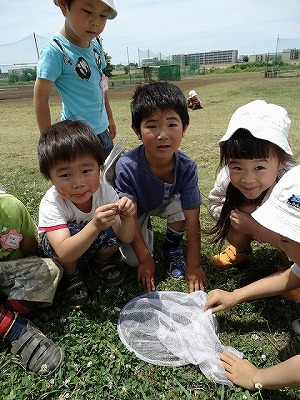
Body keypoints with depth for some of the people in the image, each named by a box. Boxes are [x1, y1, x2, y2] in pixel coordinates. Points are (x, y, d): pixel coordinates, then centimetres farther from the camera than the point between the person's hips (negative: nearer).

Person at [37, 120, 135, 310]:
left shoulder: (105, 191, -23)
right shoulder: (51, 203, -31)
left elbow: (126, 238, -22)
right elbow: (64, 253, -41)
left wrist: (127, 217, -45)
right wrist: (95, 226, -56)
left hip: (96, 244, 3)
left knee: (114, 229, -28)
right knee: (73, 230, -35)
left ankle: (102, 260, 6)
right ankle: (70, 274, -3)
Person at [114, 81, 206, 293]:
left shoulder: (187, 167, -30)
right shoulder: (127, 166, -34)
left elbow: (192, 221, -24)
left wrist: (194, 265, -20)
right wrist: (145, 259, -17)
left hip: (166, 203, 1)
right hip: (137, 208, -1)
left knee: (180, 206, -31)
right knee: (133, 259, -13)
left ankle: (172, 247, 2)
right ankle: (147, 231, 22)